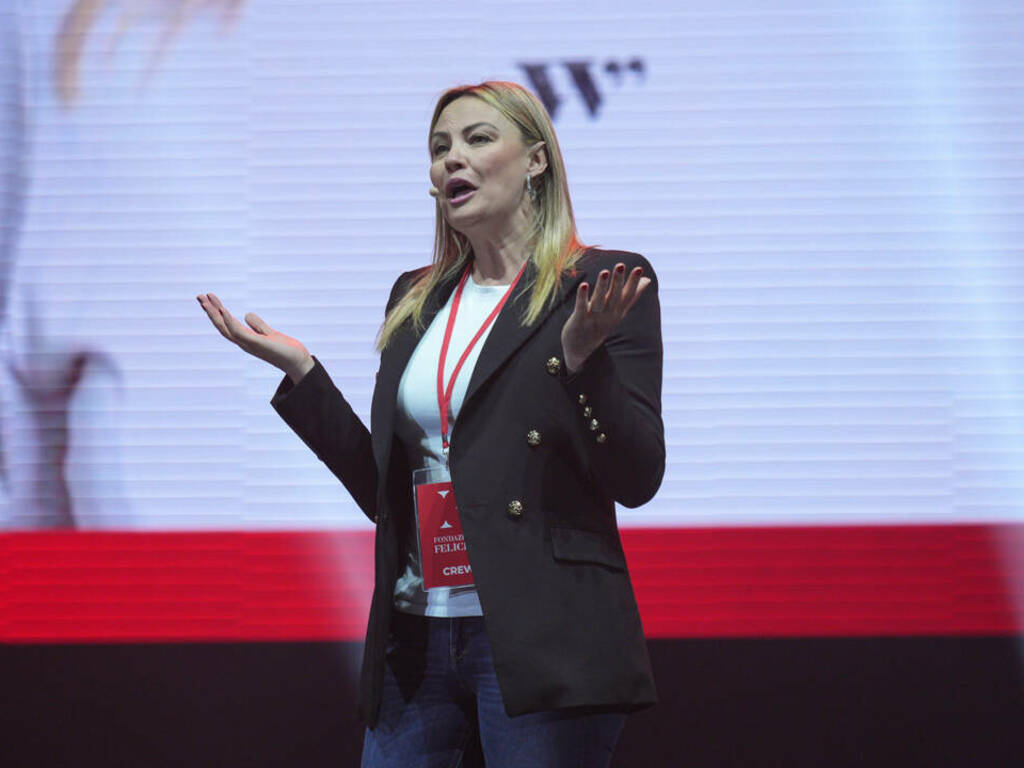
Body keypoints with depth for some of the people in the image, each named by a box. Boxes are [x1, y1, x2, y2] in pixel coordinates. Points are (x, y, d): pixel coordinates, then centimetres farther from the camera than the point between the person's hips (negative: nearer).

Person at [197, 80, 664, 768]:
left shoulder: (604, 286, 1)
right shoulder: (415, 300, 17)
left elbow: (639, 480, -7)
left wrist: (581, 358, -21)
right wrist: (301, 372, 11)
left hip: (541, 640, -5)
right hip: (418, 634, 5)